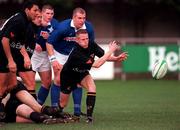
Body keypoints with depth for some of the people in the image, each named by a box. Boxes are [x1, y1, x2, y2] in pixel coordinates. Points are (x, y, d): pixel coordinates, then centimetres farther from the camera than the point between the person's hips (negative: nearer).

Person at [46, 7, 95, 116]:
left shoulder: (89, 28, -19)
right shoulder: (63, 27, -30)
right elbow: (49, 42, -20)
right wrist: (53, 59, -25)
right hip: (60, 54, -3)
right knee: (58, 80, -9)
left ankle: (77, 110, 0)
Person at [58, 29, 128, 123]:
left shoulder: (92, 45, -20)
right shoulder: (76, 53, -39)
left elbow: (104, 56, -6)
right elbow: (96, 64, -44)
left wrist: (116, 59, -26)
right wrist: (110, 51, -41)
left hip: (82, 73, 5)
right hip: (68, 75, -5)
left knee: (92, 87, -26)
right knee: (62, 104, 4)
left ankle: (89, 116, -21)